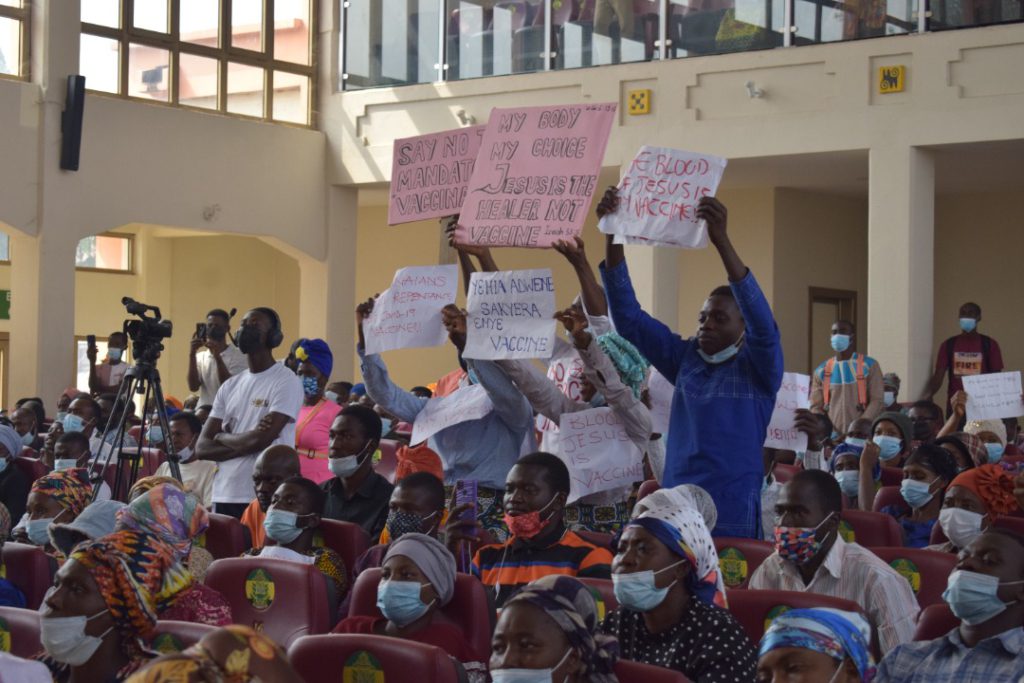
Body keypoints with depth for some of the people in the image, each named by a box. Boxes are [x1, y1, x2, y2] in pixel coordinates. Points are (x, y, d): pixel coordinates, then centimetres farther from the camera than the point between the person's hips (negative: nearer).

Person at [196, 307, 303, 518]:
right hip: (224, 495, 6)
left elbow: (260, 440, -17)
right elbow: (202, 448, 8)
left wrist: (222, 437, 2)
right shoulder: (230, 386, 15)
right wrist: (245, 445, -9)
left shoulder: (286, 382, -6)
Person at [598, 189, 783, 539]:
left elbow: (762, 321, -21)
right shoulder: (686, 359, 10)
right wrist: (613, 236, -3)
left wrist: (722, 240, -31)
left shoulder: (758, 368, -1)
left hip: (732, 514, -4)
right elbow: (628, 317, 8)